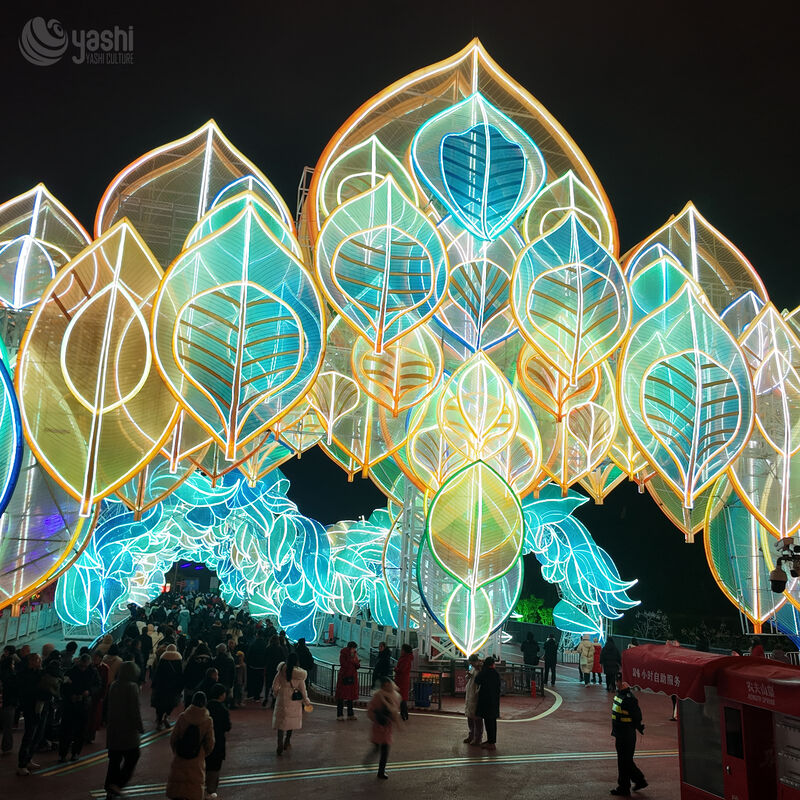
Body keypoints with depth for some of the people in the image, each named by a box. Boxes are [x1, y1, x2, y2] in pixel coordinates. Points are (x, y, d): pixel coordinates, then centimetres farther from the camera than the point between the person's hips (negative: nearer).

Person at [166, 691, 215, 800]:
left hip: (180, 759, 1)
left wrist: (175, 752, 13)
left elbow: (173, 738, -5)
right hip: (197, 762, -1)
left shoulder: (182, 717, -11)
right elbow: (210, 743, -7)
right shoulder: (207, 721, -12)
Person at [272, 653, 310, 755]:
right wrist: (306, 701, 9)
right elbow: (302, 689, -4)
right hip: (294, 700, 0)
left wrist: (275, 694, 16)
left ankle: (280, 744, -4)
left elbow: (275, 685, -3)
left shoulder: (282, 670, -9)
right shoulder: (299, 674, -11)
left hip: (282, 698, 0)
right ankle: (287, 741, 28)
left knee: (281, 719, 5)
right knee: (292, 719, 18)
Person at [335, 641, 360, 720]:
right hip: (344, 677, -6)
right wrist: (352, 661, -14)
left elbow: (358, 666, 6)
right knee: (341, 696, -3)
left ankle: (350, 714, 19)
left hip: (352, 677, 6)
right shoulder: (343, 654, -8)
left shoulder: (354, 655, 9)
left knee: (351, 696, 11)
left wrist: (356, 660, -13)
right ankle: (339, 715, 2)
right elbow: (343, 664, -19)